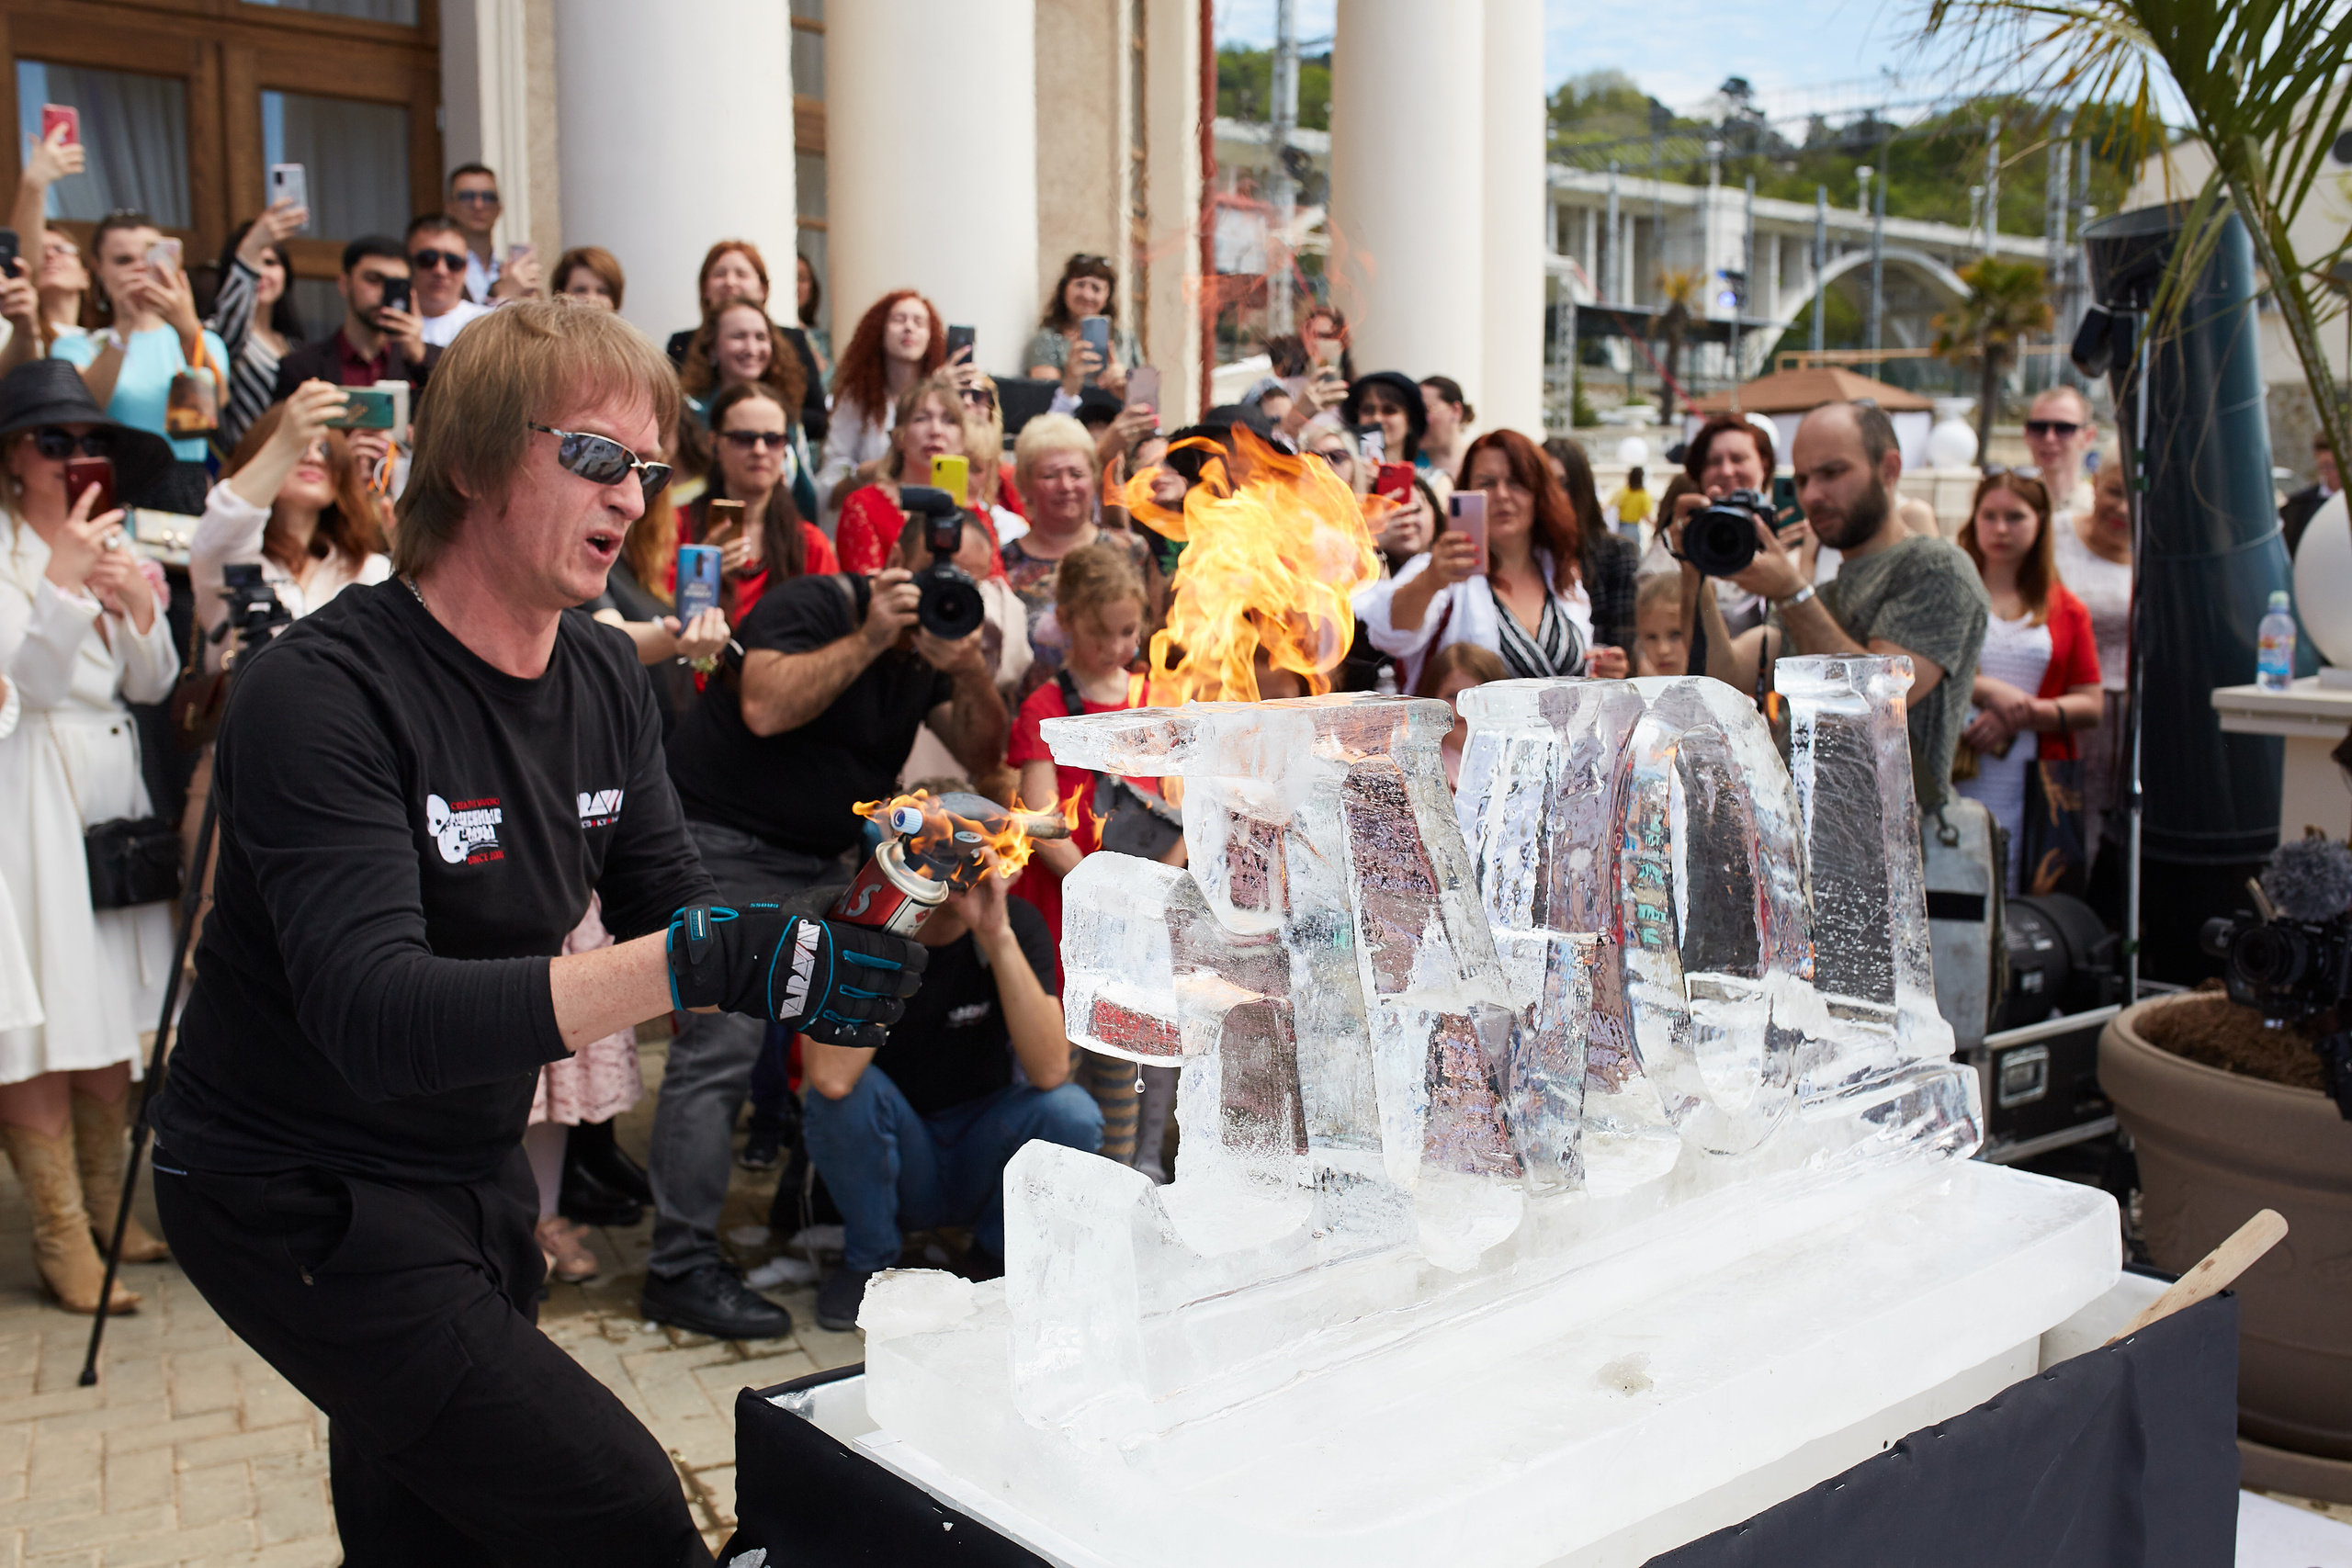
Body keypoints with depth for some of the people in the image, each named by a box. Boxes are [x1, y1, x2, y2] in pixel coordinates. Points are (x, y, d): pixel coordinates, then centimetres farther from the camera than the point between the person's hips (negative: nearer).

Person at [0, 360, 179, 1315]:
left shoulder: (112, 541, 13)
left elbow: (153, 684, 9)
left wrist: (138, 604, -9)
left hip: (113, 790, 7)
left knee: (115, 1014, 11)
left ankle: (105, 1209, 24)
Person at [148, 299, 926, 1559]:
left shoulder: (606, 678, 1)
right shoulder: (322, 691, -23)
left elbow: (668, 911, 2)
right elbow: (375, 1016, -34)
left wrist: (835, 936, -20)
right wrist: (698, 962, -42)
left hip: (477, 1170, 7)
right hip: (301, 1200, -7)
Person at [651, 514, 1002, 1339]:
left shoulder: (926, 649, 10)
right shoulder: (807, 607, -11)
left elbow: (983, 754, 7)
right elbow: (766, 706, -28)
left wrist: (972, 674, -12)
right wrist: (868, 640, -24)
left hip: (820, 861, 8)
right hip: (723, 846, -8)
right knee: (720, 1047, -14)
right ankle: (681, 1268, -10)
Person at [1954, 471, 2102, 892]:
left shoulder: (2066, 610, 15)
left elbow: (2090, 706, 8)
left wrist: (2024, 714, -8)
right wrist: (1985, 691, -12)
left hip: (2034, 792, 2)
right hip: (1955, 783, -2)